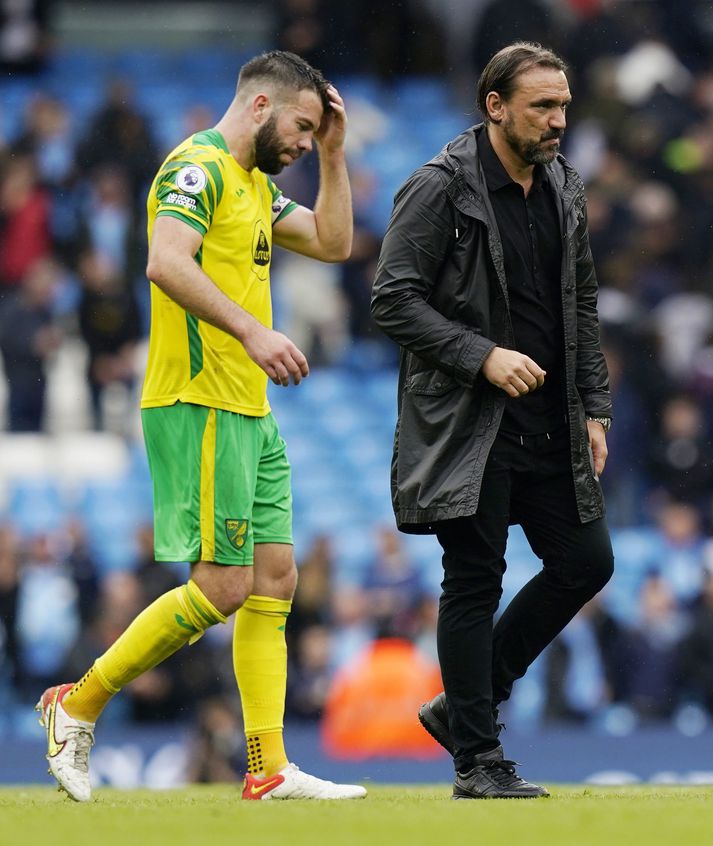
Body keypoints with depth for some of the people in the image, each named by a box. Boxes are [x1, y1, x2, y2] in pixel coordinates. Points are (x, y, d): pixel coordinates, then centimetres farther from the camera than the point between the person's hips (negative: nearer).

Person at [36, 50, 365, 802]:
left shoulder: (254, 182, 20)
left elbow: (332, 242, 25)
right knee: (223, 585, -12)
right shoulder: (199, 167, -11)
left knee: (274, 579, 6)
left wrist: (333, 153, 16)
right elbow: (166, 261, -27)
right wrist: (250, 330, -34)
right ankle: (78, 706, -1)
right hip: (201, 406, -10)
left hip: (249, 412, 10)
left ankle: (270, 769, 6)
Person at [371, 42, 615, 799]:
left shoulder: (565, 190, 10)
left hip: (550, 424, 7)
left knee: (585, 562, 5)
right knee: (474, 581, -2)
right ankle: (477, 759, 6)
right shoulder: (440, 189, -11)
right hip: (468, 425, -7)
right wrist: (483, 357, -20)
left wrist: (594, 409, 10)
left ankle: (464, 706, 18)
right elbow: (392, 298, -13)